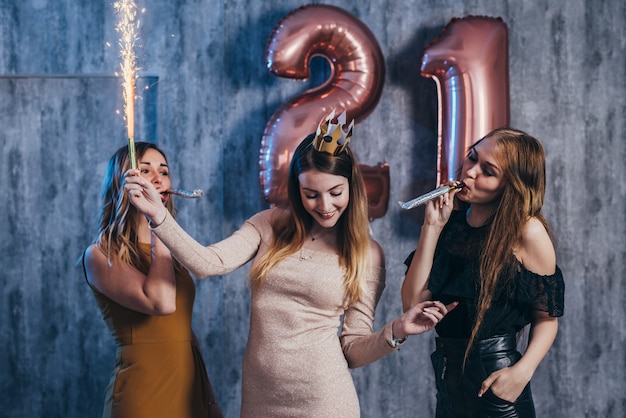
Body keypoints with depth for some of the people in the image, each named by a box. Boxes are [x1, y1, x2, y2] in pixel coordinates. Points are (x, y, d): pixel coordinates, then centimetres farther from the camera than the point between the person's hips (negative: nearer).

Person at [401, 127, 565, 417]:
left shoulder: (527, 231, -12)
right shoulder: (450, 218, 1)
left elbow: (546, 317, -7)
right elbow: (412, 302, -7)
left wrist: (522, 371, -23)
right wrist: (432, 227, -12)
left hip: (494, 381, -5)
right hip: (448, 377, 5)